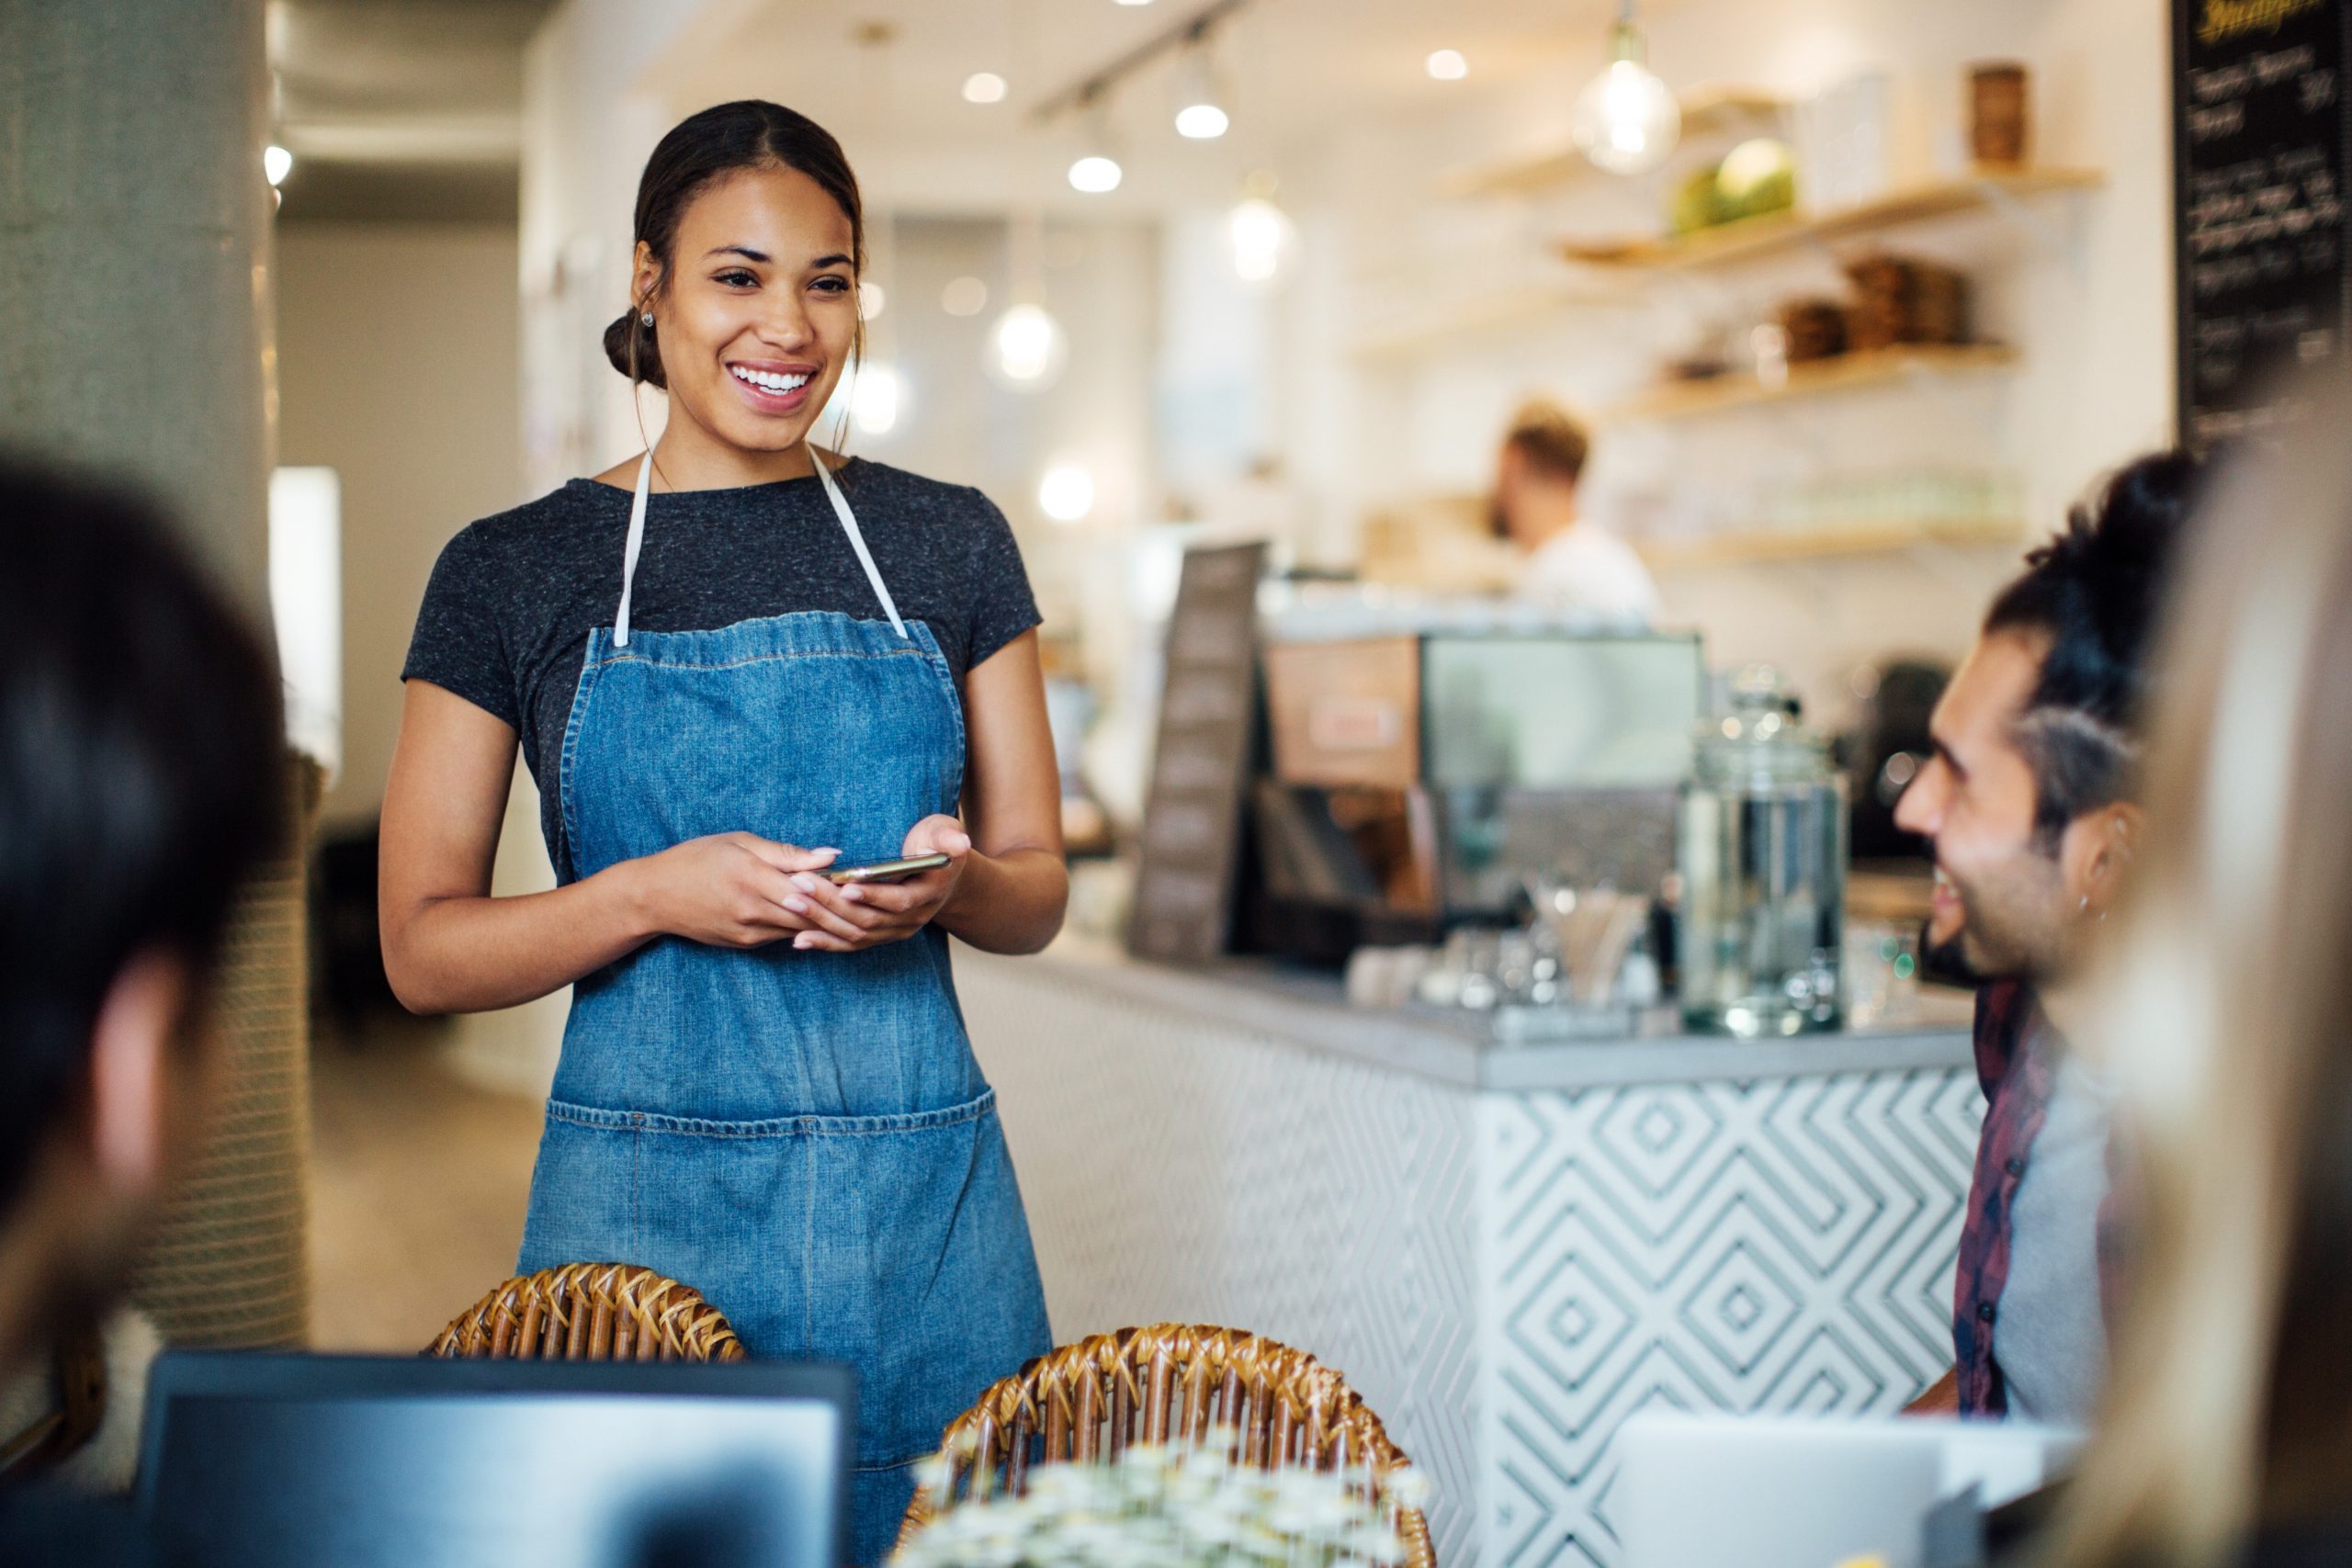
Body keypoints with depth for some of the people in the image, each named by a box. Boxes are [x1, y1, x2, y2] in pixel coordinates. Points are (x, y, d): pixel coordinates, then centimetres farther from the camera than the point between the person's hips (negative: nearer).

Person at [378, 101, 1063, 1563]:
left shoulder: (949, 543, 7)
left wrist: (944, 882, -12)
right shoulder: (514, 569, 2)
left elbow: (1037, 888, 11)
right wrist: (655, 894, -15)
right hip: (649, 1199, -1)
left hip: (921, 1191, 2)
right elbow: (423, 948, 1)